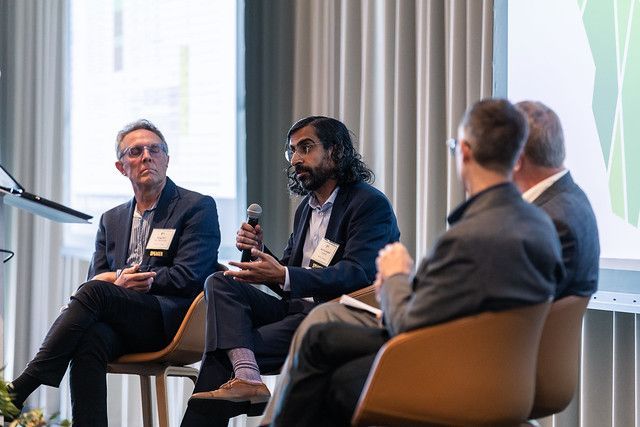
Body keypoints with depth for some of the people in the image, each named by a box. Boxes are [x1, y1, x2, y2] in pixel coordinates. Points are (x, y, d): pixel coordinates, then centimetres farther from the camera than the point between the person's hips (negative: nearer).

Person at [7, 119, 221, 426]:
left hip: (172, 321, -4)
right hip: (125, 330, 4)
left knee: (94, 292, -29)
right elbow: (96, 276, 16)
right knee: (91, 336, -33)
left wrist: (118, 281, -8)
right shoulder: (112, 219, 25)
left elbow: (188, 277, -4)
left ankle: (19, 389, -30)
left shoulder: (198, 207, 7)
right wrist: (118, 278, -10)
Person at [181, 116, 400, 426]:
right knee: (220, 283, -14)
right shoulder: (306, 207, 20)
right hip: (296, 308, 8)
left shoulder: (371, 204, -7)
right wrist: (259, 252, -1)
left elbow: (358, 273, -21)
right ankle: (246, 376, -31)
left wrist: (283, 276, -29)